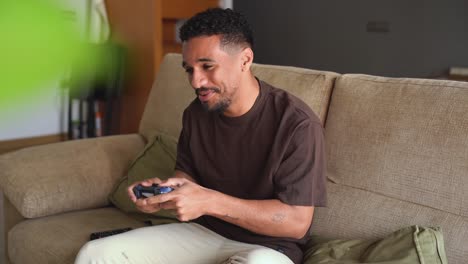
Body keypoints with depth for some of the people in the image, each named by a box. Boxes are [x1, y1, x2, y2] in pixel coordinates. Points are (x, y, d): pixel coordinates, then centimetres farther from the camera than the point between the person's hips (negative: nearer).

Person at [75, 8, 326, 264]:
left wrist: (209, 201, -26)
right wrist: (163, 191, -8)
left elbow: (297, 221, -19)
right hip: (201, 232, 5)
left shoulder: (297, 124, -18)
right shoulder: (196, 113, 1)